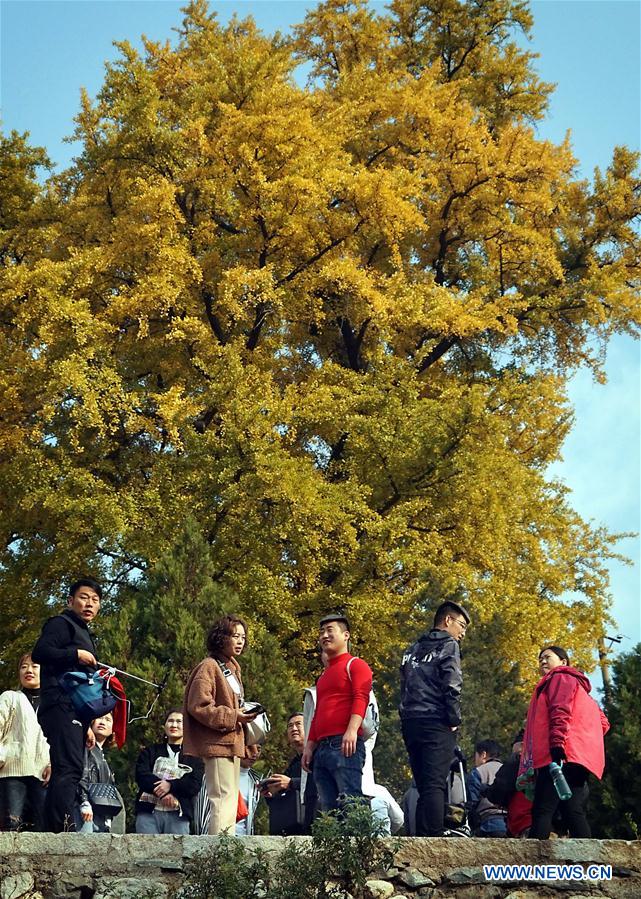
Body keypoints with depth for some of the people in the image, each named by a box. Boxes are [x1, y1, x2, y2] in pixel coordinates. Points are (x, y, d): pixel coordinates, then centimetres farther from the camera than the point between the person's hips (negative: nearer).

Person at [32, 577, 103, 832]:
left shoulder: (84, 634, 30)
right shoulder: (62, 624, 3)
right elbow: (40, 653, -15)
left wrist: (87, 725, 25)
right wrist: (76, 655, -14)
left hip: (74, 712, 10)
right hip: (61, 706, -10)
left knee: (64, 773, 4)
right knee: (69, 768, -21)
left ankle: (53, 830, 2)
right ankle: (65, 828, -30)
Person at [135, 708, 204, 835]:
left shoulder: (193, 757, 15)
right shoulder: (150, 751, 19)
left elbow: (195, 785, 1)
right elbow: (141, 775, 2)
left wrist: (171, 785, -14)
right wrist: (163, 792, -12)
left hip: (178, 815, 0)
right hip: (148, 811, 1)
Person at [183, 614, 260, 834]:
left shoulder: (232, 668, 19)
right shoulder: (209, 667, -10)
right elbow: (198, 706, -19)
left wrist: (243, 714, 7)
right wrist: (233, 717, -20)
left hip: (231, 741, 10)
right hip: (216, 742, -10)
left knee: (230, 802, 12)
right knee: (223, 800, -13)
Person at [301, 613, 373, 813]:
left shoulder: (355, 665, 3)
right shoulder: (324, 675, 28)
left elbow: (360, 699, -11)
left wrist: (352, 730, -25)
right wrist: (309, 746, 20)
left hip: (345, 745, -8)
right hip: (322, 748, 8)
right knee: (328, 809, 3)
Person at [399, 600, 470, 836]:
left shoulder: (413, 649, 21)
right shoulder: (448, 645, 0)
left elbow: (404, 687, 16)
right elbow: (451, 686, -13)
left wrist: (407, 719, 13)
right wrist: (455, 720, -5)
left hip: (410, 722, 7)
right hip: (436, 723, -7)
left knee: (423, 787, 10)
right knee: (435, 785, -11)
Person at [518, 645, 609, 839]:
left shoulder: (560, 677, 6)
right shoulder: (577, 687, 34)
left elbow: (561, 711, -13)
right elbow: (602, 722, 27)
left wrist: (557, 744, -24)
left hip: (561, 756, -10)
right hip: (577, 757, 10)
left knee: (542, 811, -18)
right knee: (573, 812, 2)